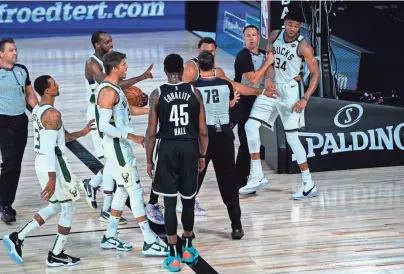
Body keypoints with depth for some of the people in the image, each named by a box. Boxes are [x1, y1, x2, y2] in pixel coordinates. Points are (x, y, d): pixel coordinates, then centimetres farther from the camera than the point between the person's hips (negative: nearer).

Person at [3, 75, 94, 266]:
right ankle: (56, 256, 12)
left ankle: (17, 238, 16)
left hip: (42, 162, 9)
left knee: (55, 207, 21)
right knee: (68, 208, 6)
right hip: (53, 164, -9)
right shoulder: (53, 114, -20)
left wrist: (81, 133, 19)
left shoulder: (37, 110, 11)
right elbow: (50, 148, -25)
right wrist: (52, 179, -27)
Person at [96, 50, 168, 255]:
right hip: (116, 147, -10)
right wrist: (131, 136, -28)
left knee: (123, 190, 15)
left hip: (121, 146, 10)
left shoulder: (114, 89, 12)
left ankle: (110, 237, 22)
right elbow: (104, 126, -26)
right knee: (135, 190, -8)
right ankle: (149, 242, -6)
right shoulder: (108, 92, -20)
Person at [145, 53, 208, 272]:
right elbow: (203, 131, 2)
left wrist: (149, 160, 5)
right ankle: (187, 247, 30)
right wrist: (202, 155, 14)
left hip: (167, 148, -2)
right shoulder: (194, 92, 0)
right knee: (188, 199, 16)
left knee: (169, 202, 2)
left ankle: (174, 255, 3)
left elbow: (151, 132, -5)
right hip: (189, 148, 2)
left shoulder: (157, 94, -5)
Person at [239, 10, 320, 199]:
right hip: (272, 87, 6)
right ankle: (257, 176, 3)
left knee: (291, 136, -8)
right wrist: (268, 78, -20)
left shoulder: (303, 46, -16)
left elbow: (315, 73, -13)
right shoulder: (275, 36, -1)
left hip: (290, 91, -6)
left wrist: (305, 99, -21)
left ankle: (309, 185, 1)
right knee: (250, 126, -5)